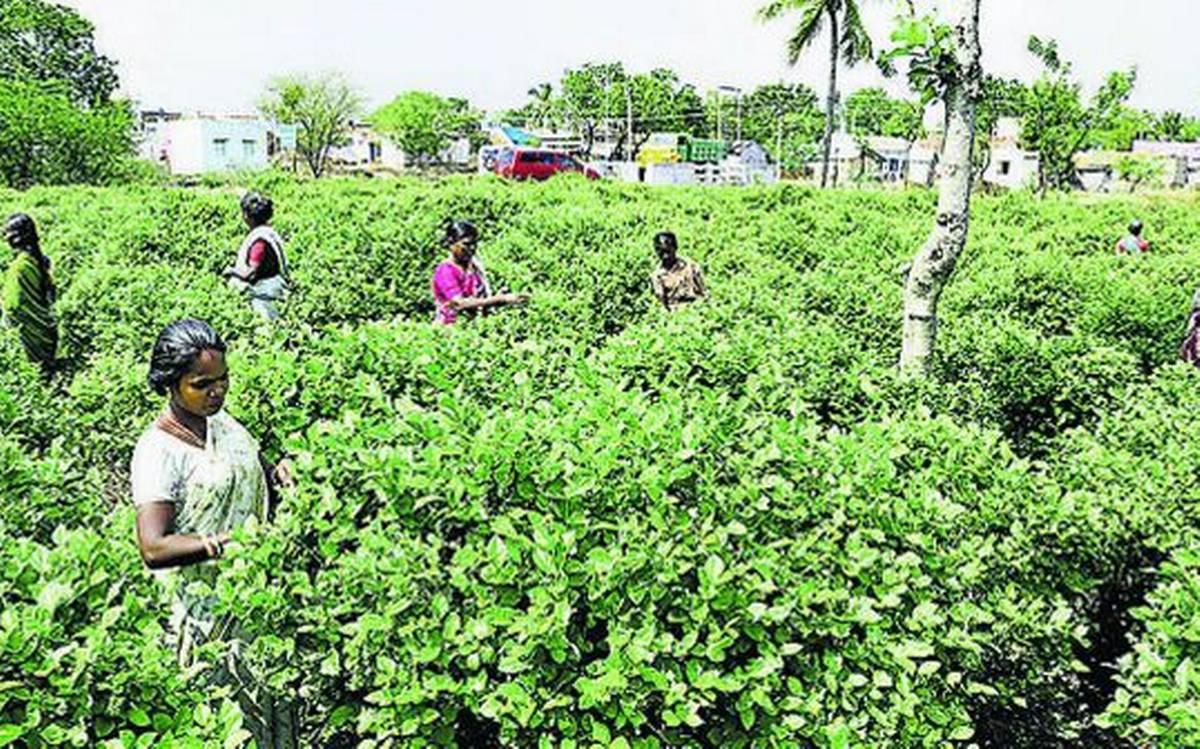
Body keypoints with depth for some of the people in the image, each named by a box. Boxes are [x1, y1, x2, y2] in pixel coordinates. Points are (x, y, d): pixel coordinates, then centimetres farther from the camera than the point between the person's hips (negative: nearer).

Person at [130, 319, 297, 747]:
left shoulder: (219, 420, 4)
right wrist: (218, 544, -36)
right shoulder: (158, 453, -19)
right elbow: (153, 549, -24)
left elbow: (250, 479, 19)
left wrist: (277, 474, -4)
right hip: (208, 609, -7)